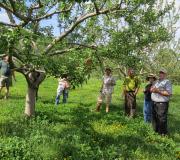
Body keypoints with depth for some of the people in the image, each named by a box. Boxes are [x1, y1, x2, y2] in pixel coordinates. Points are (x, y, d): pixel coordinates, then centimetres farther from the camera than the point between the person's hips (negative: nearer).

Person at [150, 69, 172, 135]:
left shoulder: (167, 82, -7)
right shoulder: (157, 81, 17)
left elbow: (169, 93, -18)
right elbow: (151, 89, 19)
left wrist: (158, 91, -23)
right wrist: (152, 89, -4)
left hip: (162, 103, -8)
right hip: (154, 103, 8)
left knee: (162, 119, -4)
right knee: (155, 118, 15)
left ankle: (163, 133, 7)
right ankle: (156, 130, 28)